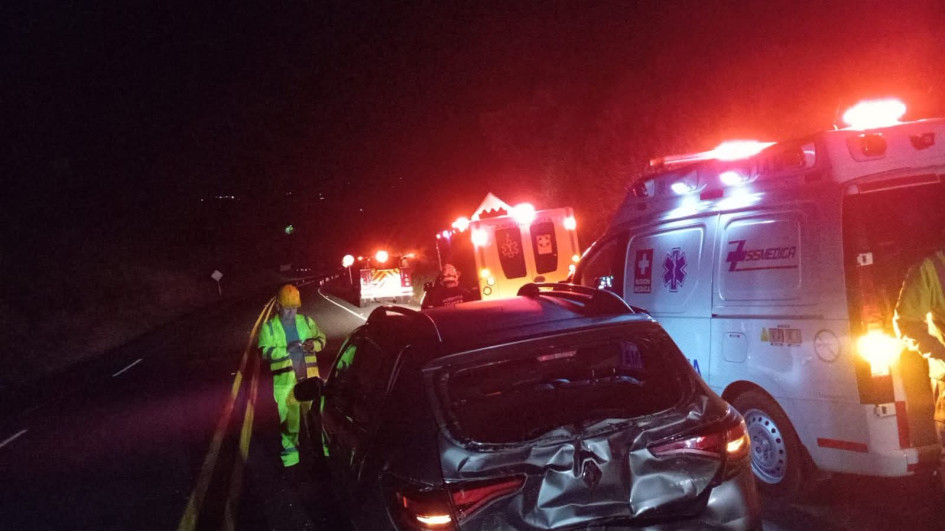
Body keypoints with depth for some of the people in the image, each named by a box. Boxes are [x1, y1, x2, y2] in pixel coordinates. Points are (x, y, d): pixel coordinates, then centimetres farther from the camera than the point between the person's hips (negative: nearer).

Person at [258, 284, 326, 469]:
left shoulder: (306, 321, 7)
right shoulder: (268, 327, -1)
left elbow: (321, 338, 13)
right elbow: (265, 351, -9)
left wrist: (314, 344, -10)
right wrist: (286, 350, -22)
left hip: (309, 378, 2)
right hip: (285, 381, -2)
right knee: (289, 417, 3)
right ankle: (290, 451, 17)